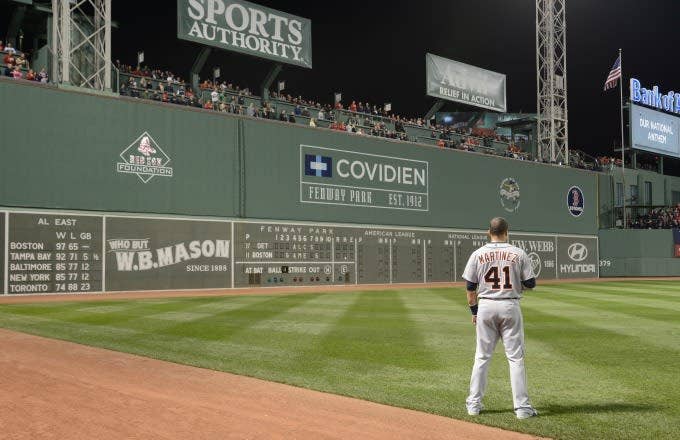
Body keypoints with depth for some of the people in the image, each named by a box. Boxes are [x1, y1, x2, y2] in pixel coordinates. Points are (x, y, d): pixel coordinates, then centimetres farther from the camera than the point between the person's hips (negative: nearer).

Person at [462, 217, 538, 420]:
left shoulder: (478, 254, 0)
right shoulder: (518, 253, -3)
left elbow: (471, 287, 3)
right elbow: (530, 284, -1)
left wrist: (474, 311, 13)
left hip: (486, 306, 2)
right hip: (510, 307, -1)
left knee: (482, 357, 11)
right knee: (515, 357, 4)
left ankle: (474, 404, 15)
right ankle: (522, 407, 4)